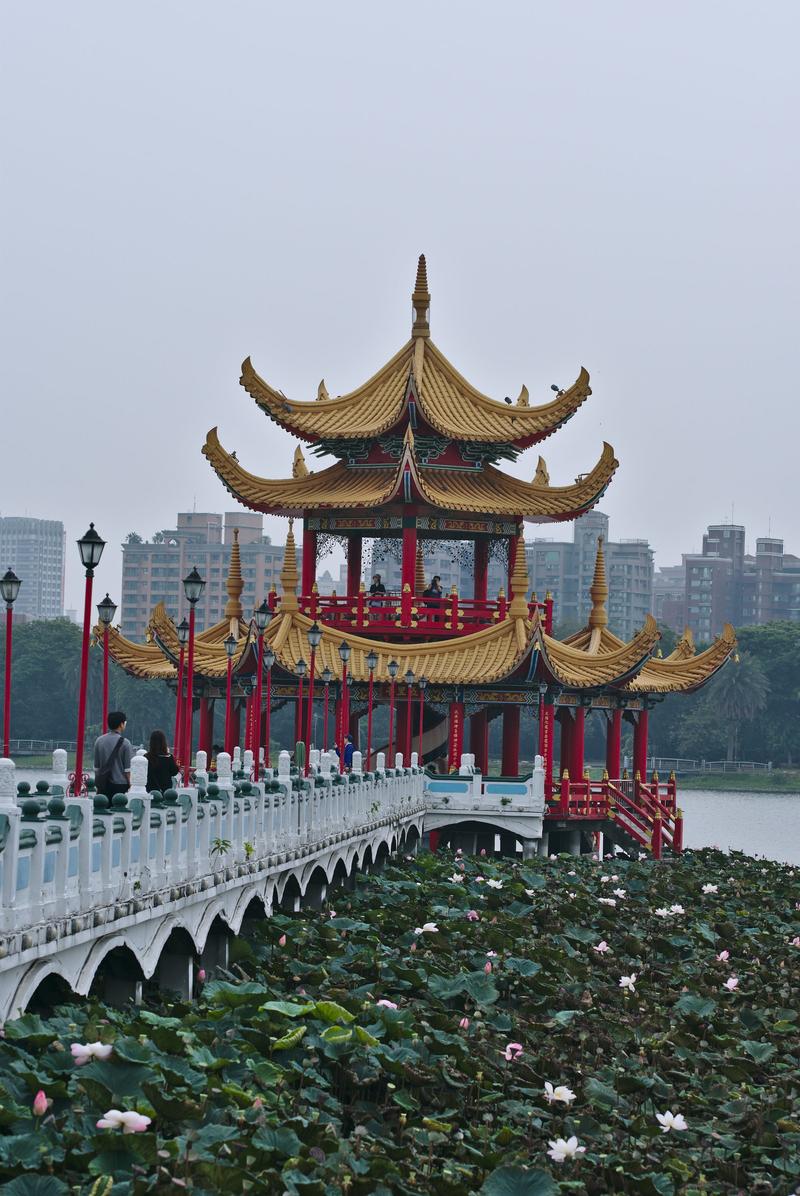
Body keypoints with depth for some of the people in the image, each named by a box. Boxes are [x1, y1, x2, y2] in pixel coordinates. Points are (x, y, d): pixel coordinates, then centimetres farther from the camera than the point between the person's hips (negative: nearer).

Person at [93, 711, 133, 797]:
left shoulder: (99, 741, 4)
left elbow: (96, 766, 9)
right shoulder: (124, 742, -9)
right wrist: (128, 783, 4)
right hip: (119, 783, -4)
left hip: (102, 783, 4)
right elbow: (127, 768, -7)